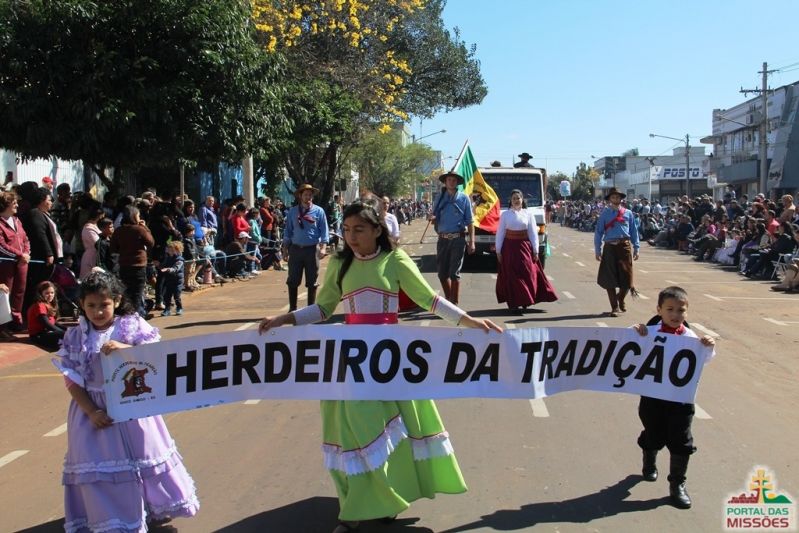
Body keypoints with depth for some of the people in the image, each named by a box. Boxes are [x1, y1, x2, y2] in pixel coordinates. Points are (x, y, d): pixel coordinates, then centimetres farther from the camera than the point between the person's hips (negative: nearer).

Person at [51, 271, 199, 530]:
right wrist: (91, 412, -13)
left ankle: (154, 508, 31)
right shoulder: (75, 336, -3)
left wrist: (124, 348, -27)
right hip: (92, 408, 1)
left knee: (141, 457, 9)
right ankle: (107, 520, 19)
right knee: (98, 464, 3)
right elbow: (72, 380, -4)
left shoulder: (132, 325, -6)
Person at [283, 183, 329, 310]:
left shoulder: (318, 211, 0)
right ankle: (292, 308, 11)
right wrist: (285, 248, 7)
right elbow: (288, 231, 10)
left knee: (312, 281, 5)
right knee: (293, 280, 3)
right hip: (296, 248, 2)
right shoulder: (292, 211, 6)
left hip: (312, 249, -2)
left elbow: (324, 231, -2)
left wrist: (323, 247, -12)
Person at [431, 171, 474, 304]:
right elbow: (435, 217, 15)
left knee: (454, 273, -3)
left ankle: (454, 303, 5)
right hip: (443, 239, 3)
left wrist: (472, 241, -5)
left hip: (458, 239, -3)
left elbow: (470, 221, 2)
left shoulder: (463, 198, 3)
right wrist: (433, 218, -10)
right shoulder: (440, 198, 10)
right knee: (442, 273, 7)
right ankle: (448, 299, 25)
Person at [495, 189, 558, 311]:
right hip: (509, 247, 0)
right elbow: (500, 233, 3)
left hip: (524, 247, 0)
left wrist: (535, 251, -1)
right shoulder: (505, 215, 3)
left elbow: (533, 233, 4)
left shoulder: (528, 214, 4)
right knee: (511, 276, 1)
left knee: (527, 273, -2)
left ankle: (525, 301, 10)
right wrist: (498, 250, -1)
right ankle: (513, 303, 6)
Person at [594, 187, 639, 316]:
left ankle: (620, 299, 32)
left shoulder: (628, 213, 8)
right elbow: (598, 232, 4)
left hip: (625, 246, 1)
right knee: (610, 278, 0)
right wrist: (597, 250, -1)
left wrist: (636, 248, 6)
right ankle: (615, 307, 12)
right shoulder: (604, 214, 4)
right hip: (610, 247, -1)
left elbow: (634, 231, 10)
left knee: (626, 277, 3)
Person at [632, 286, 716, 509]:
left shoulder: (690, 337, -6)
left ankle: (677, 484, 17)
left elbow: (704, 360, -4)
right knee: (653, 436, 17)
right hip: (652, 394, 0)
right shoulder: (650, 332, -8)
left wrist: (708, 347, -23)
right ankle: (649, 464, 47)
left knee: (681, 441, 3)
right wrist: (635, 331, -23)